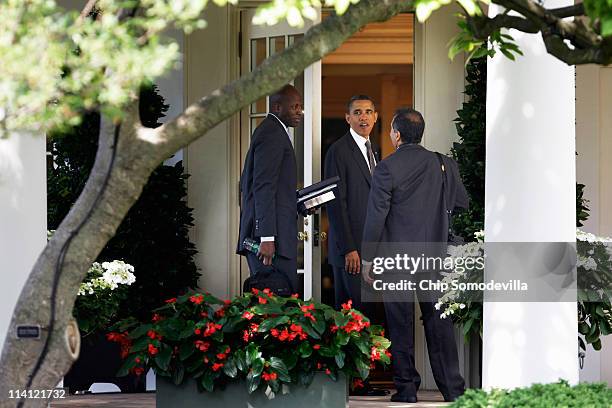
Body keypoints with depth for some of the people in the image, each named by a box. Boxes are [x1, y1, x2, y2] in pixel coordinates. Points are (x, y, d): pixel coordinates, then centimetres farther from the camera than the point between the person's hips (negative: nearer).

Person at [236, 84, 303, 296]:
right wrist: (267, 237, -23)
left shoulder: (268, 131, 22)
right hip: (271, 237, -11)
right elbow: (264, 188, -19)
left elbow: (246, 183, 27)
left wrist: (298, 203, 19)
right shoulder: (273, 134, -11)